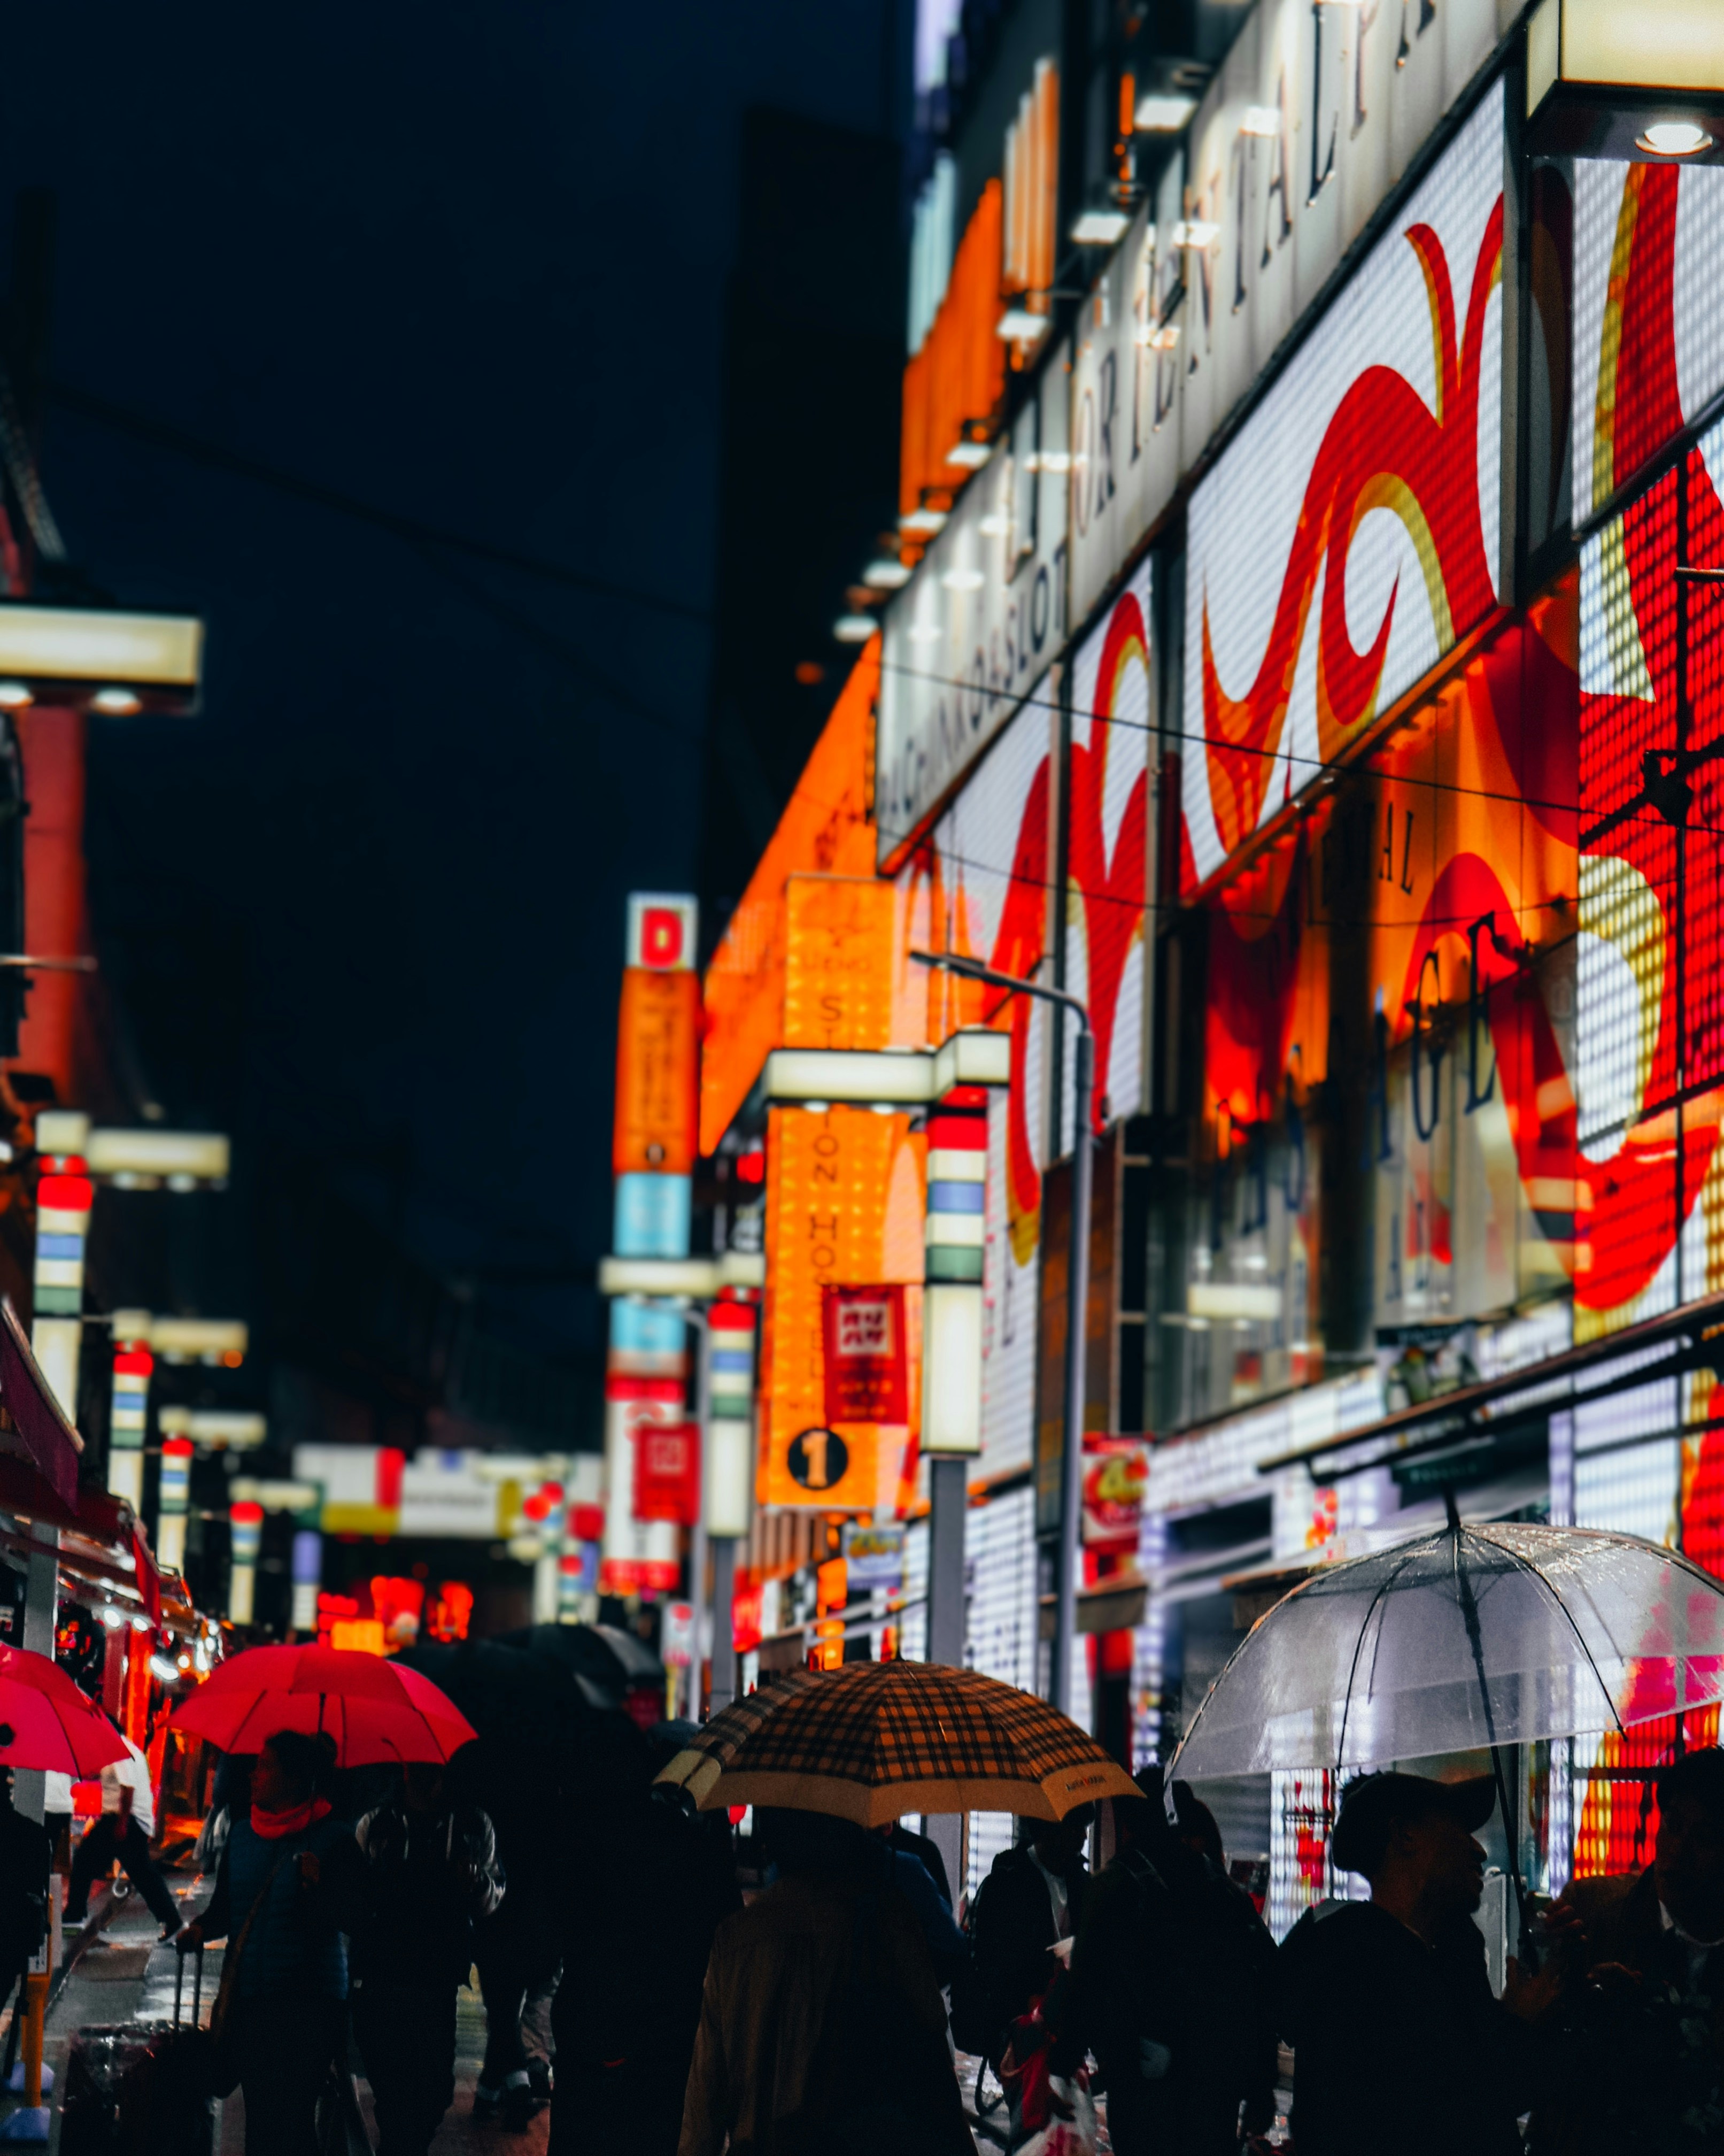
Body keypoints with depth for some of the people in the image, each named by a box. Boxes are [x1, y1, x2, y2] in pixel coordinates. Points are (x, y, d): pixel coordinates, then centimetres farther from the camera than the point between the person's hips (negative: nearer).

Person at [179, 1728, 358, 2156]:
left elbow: (323, 1926, -10)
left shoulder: (333, 1839, -7)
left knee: (291, 2117, -9)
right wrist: (201, 1928, -2)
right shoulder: (243, 1834, 11)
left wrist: (313, 1885, -27)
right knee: (258, 2113, 6)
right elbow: (224, 1907, 17)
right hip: (249, 1996, 5)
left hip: (307, 2000, -5)